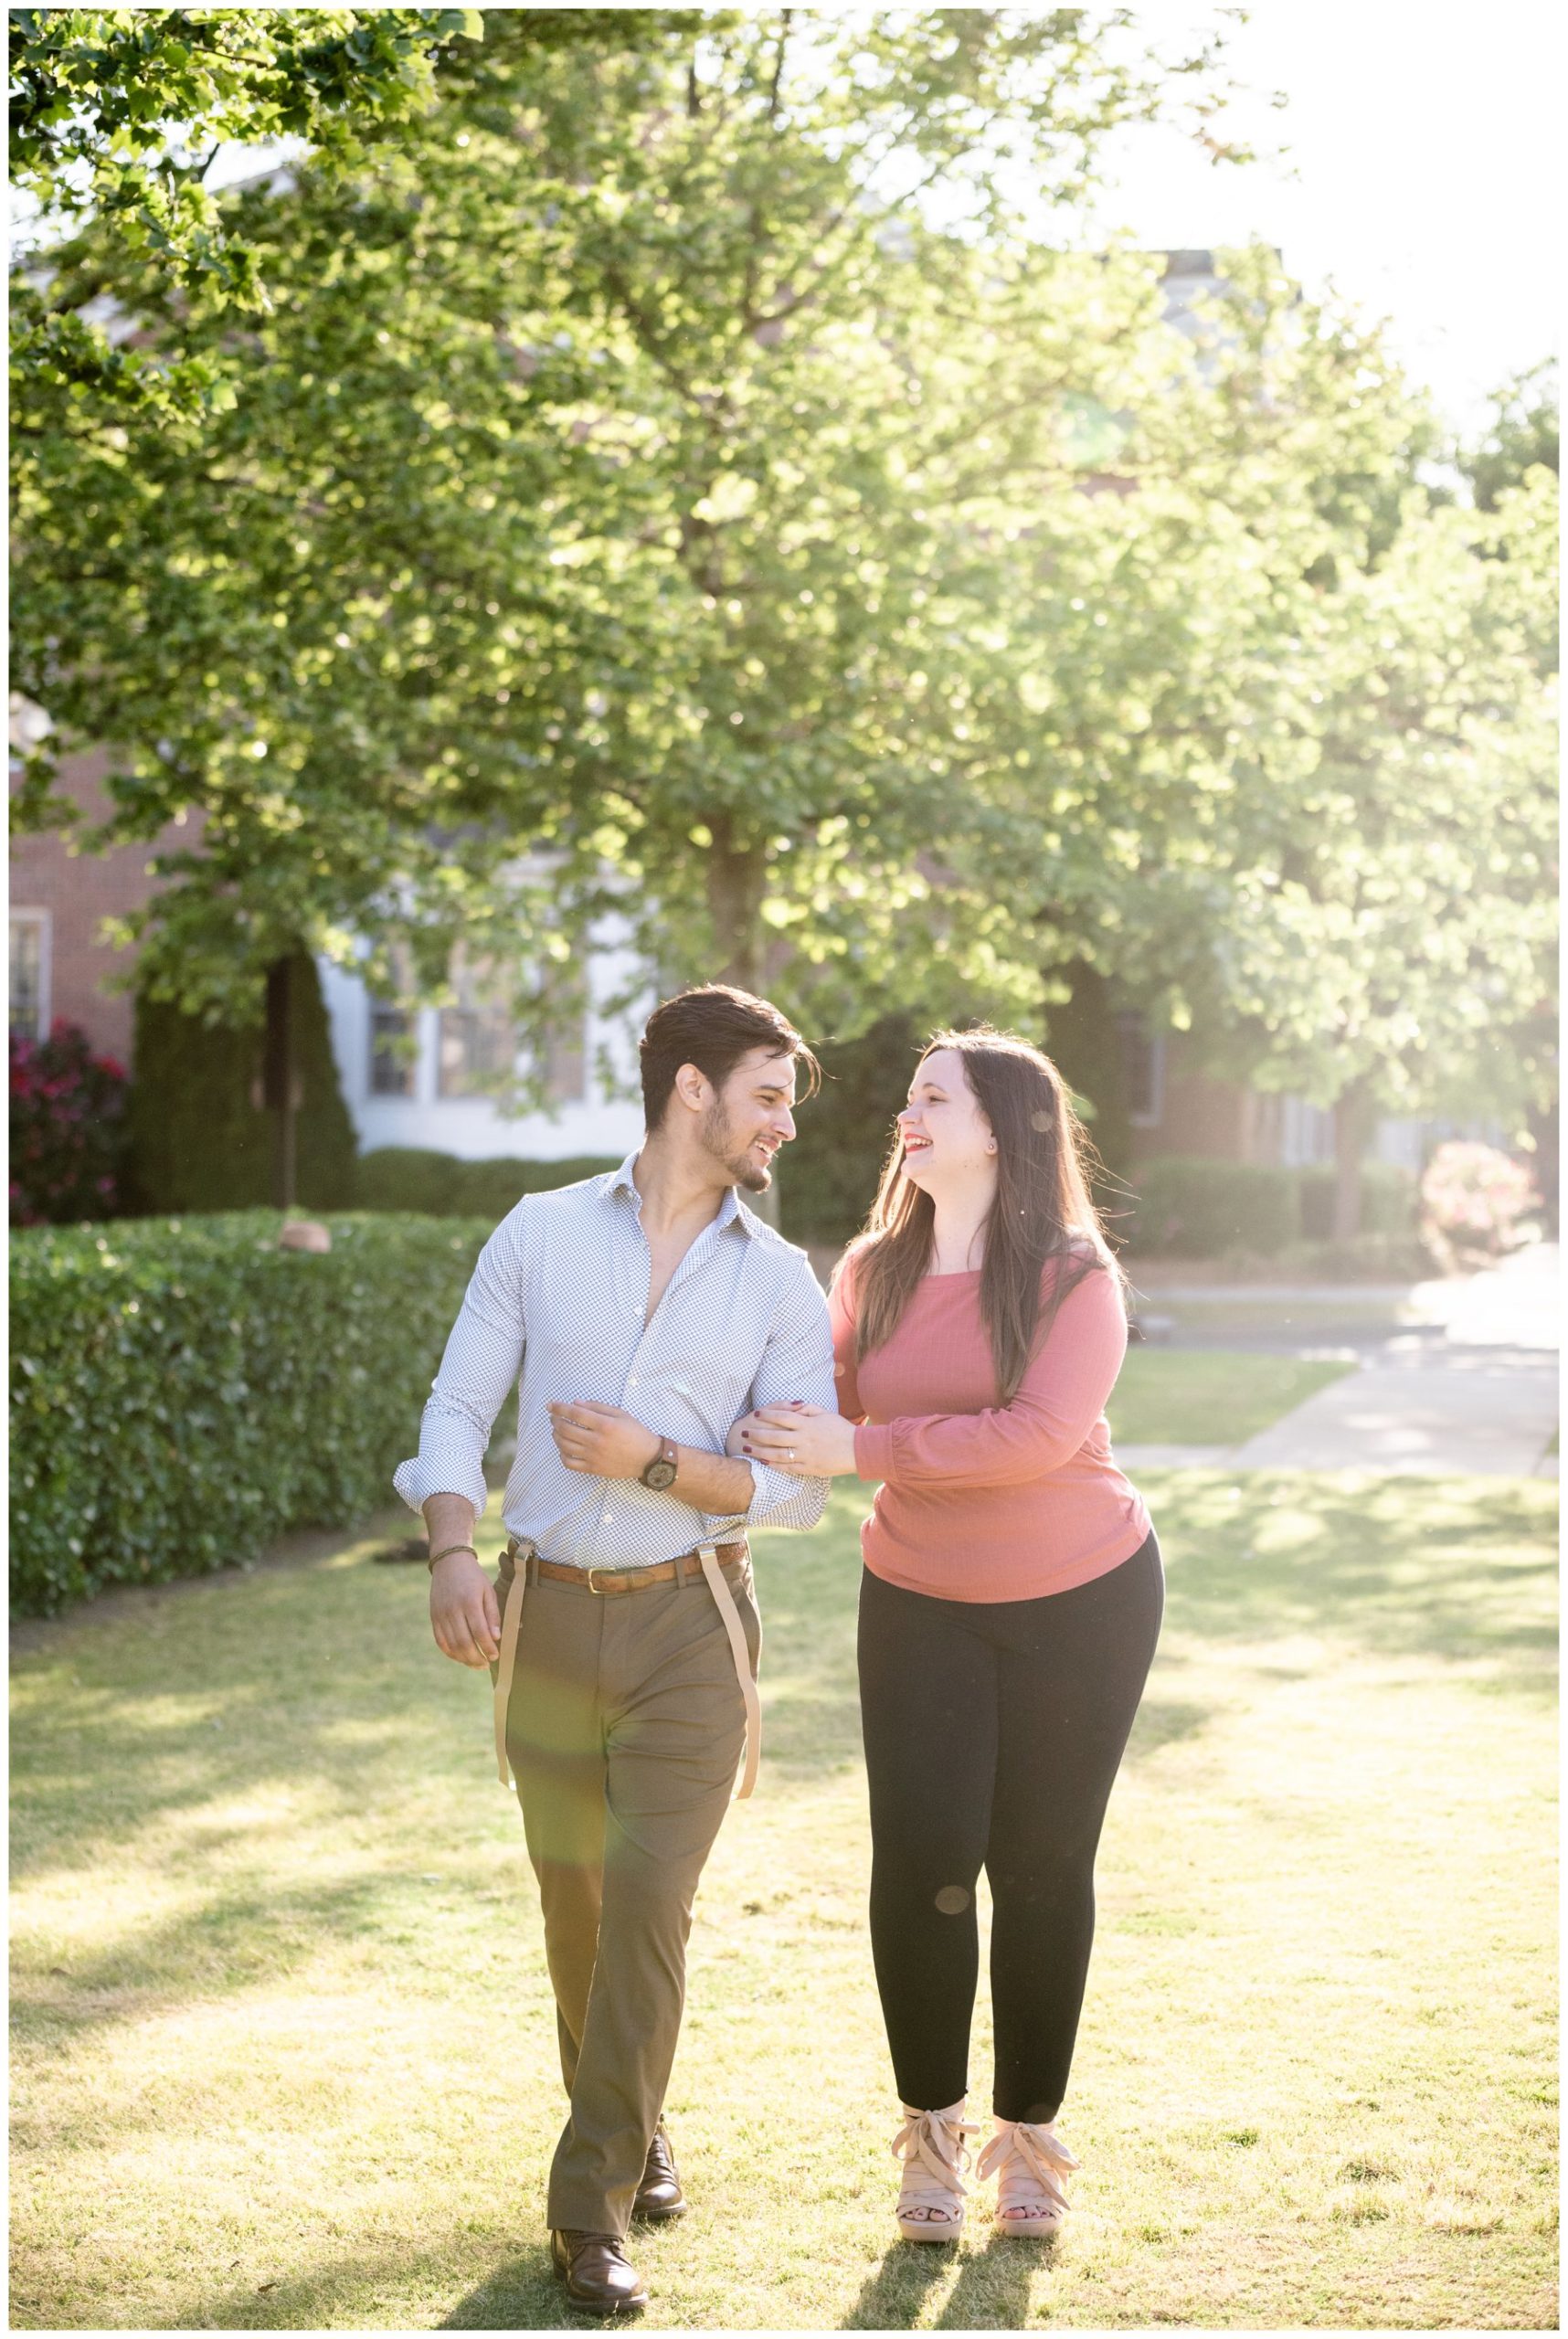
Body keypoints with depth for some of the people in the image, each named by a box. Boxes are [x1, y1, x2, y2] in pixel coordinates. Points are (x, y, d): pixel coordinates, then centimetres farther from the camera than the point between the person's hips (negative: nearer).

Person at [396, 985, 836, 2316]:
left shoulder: (781, 1281, 2)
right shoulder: (541, 1235, 2)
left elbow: (800, 1486, -1)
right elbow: (458, 1409, 2)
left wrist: (657, 1462, -16)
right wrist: (454, 1553, -15)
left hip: (691, 1622, -1)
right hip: (547, 1616, 1)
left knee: (649, 1901, -11)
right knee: (573, 1896, 13)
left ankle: (595, 2208, -3)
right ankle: (634, 2128, 38)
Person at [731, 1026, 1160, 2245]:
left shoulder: (1076, 1277, -13)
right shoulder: (873, 1271, 0)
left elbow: (1039, 1436, -27)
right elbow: (835, 1412, 15)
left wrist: (861, 1450, -28)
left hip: (1080, 1599, -3)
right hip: (920, 1604, 3)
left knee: (1042, 1868, 4)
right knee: (921, 1863, -6)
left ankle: (1029, 2137, 19)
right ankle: (932, 2131, 12)